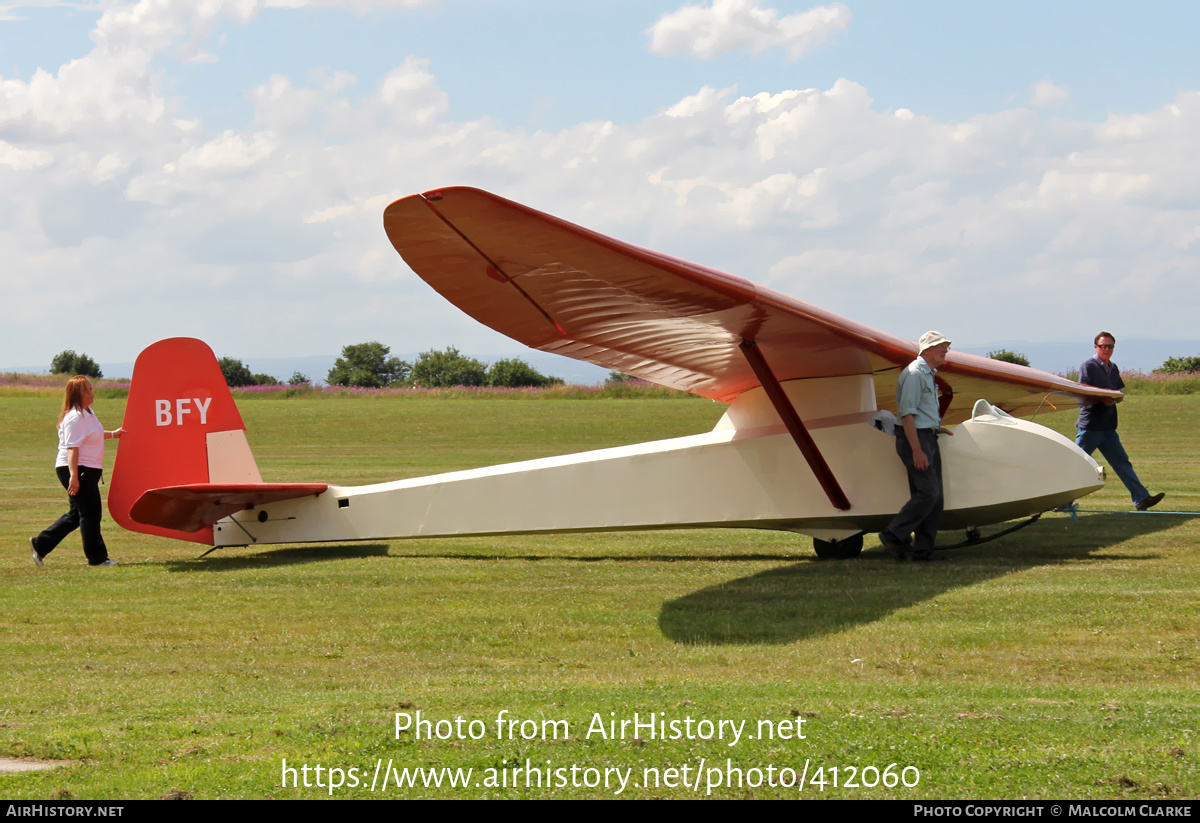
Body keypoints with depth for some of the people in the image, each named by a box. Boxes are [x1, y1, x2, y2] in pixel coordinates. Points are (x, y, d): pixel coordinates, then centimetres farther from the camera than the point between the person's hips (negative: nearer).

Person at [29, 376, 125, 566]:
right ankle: (97, 557, 4)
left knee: (77, 515, 15)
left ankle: (40, 544, 21)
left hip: (88, 471, 11)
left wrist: (112, 434, 38)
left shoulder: (88, 413, 14)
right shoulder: (75, 417, -18)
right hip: (76, 470, -11)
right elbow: (72, 447, -25)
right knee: (90, 512, -4)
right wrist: (73, 475, -31)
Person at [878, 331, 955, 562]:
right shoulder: (914, 373, -12)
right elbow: (907, 413, -19)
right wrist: (917, 450, -23)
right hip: (915, 438, -10)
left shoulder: (928, 375, 19)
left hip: (928, 438, 10)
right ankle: (894, 535, -6)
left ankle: (923, 548, 8)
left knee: (935, 496, 6)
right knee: (927, 493, -15)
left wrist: (936, 428, 15)